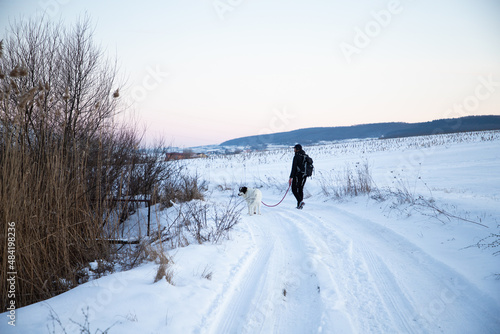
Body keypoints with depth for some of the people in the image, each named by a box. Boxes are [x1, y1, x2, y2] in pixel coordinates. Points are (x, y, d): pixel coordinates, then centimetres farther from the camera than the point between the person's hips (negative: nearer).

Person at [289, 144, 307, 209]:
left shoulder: (296, 156, -12)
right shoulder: (306, 156, 10)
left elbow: (294, 168, -17)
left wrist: (291, 177, -16)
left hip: (297, 175, -7)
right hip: (304, 176, 7)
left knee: (294, 189, 2)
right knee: (300, 189, 13)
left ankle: (300, 201, -16)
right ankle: (299, 205, 12)